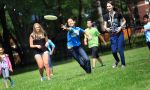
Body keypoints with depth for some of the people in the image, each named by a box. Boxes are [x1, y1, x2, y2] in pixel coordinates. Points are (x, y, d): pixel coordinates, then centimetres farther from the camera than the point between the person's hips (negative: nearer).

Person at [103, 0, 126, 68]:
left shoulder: (118, 14, -7)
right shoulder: (106, 16, 1)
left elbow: (124, 21, 6)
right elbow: (105, 25, 3)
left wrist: (121, 27, -10)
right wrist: (106, 28, -19)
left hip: (119, 34, -3)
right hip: (112, 35, 3)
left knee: (120, 49, -4)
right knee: (113, 50, 0)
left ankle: (123, 64, 10)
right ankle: (117, 60, 30)